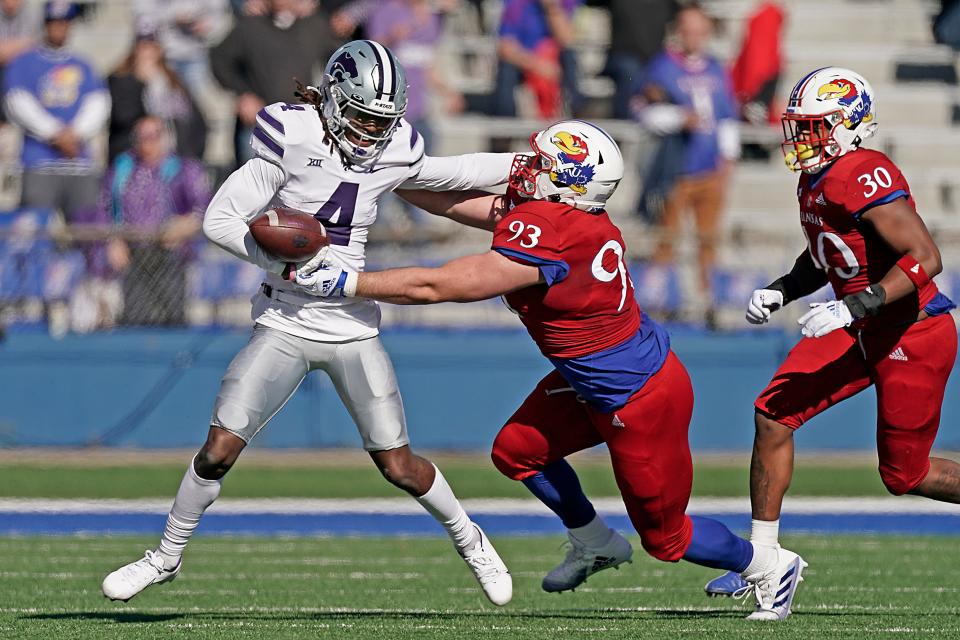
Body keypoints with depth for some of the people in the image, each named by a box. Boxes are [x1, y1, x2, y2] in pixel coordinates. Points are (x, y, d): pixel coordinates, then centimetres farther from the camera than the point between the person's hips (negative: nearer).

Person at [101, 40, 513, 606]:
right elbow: (220, 220, -14)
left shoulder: (392, 155, -1)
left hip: (353, 331, 2)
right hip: (285, 323, -2)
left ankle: (469, 539, 28)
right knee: (219, 450, -7)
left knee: (399, 466, 2)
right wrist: (288, 265, -22)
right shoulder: (292, 141, -13)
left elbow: (456, 174, 18)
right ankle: (168, 558, 13)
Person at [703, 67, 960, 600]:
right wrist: (780, 292, 5)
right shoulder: (816, 181, 6)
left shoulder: (867, 180, -24)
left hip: (912, 336, -9)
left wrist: (852, 307, -30)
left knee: (904, 475, 1)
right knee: (773, 413, -1)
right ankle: (762, 556, 7)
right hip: (863, 333, 9)